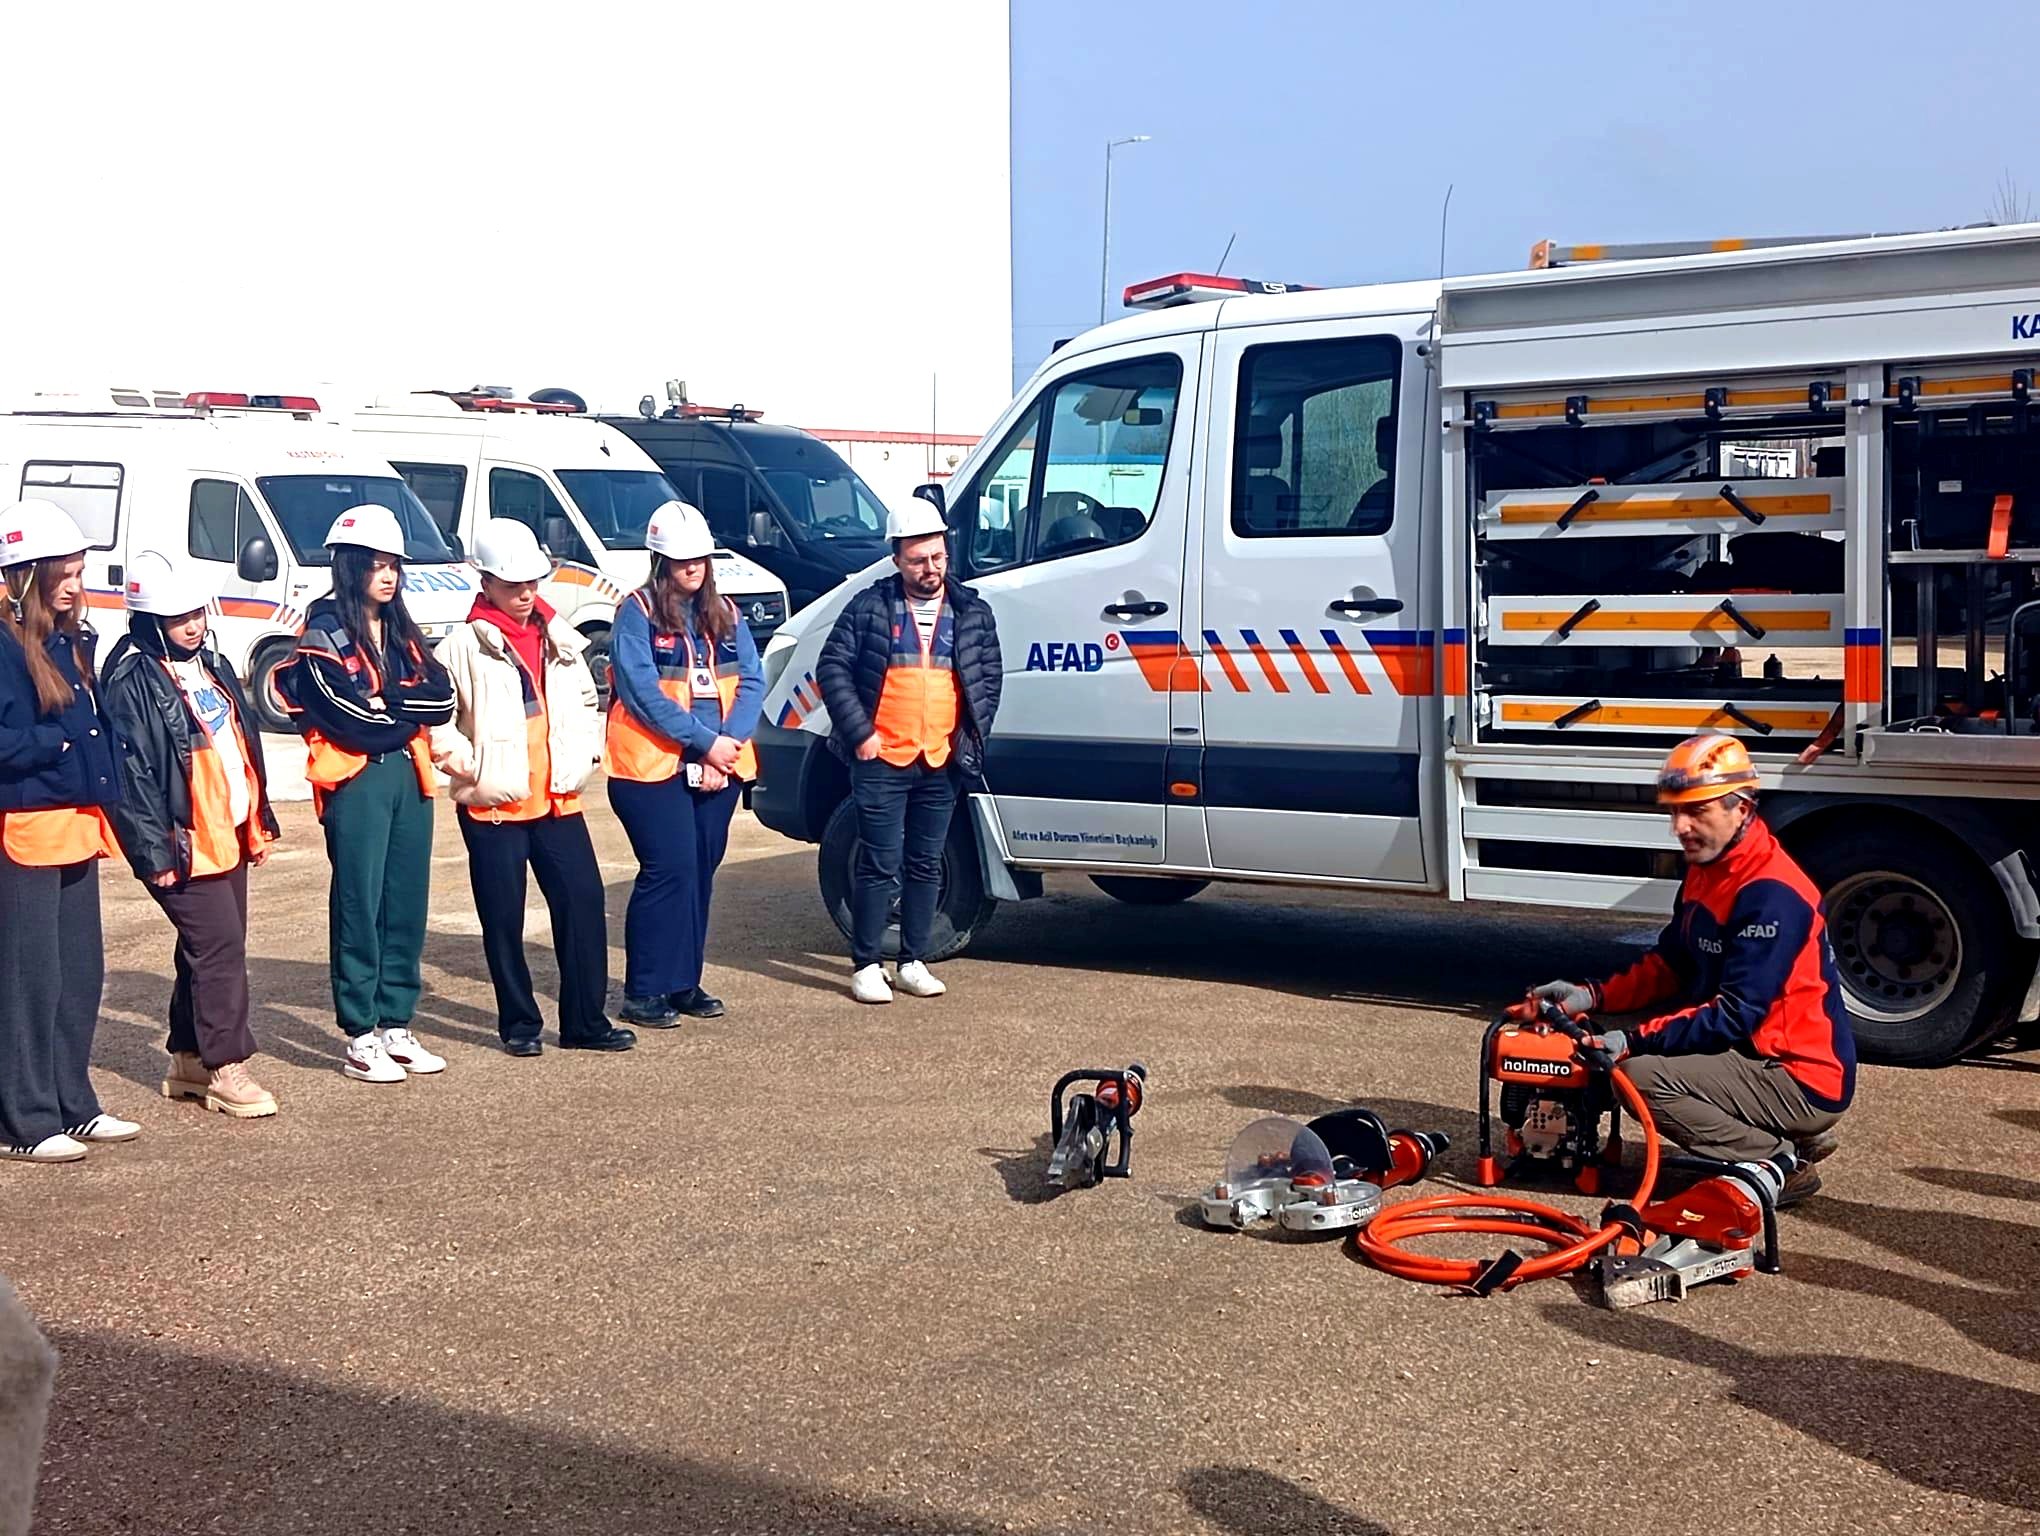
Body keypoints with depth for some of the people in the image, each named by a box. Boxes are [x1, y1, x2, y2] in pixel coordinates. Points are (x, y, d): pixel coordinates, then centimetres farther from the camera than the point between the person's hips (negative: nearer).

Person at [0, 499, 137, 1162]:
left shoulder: (72, 643, 14)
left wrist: (102, 796, 6)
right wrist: (61, 742, -12)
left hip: (76, 826, 9)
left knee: (82, 973, 13)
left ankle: (73, 1105, 23)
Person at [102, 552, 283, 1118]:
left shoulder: (210, 664, 13)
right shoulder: (132, 679, -13)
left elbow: (244, 743, 19)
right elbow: (131, 770, -17)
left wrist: (259, 821, 17)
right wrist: (156, 851, -19)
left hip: (230, 833, 8)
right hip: (187, 843, -8)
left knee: (209, 949, 13)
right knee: (220, 948, -8)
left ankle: (189, 1060, 24)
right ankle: (227, 1070, 0)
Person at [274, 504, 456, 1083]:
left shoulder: (401, 631, 16)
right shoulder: (324, 634, -5)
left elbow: (442, 697, 3)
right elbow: (355, 721, -14)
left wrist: (386, 701, -10)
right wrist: (411, 707, 0)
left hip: (409, 775, 6)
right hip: (357, 781, -6)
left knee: (407, 901, 7)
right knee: (359, 904, -3)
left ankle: (395, 1024, 16)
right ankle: (360, 1037, 2)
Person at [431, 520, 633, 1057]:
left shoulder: (559, 640, 10)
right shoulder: (464, 647, -7)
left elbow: (585, 705, 19)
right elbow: (436, 724, -8)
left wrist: (579, 761, 6)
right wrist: (475, 769, -15)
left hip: (557, 800, 5)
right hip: (492, 807, -4)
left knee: (583, 902, 1)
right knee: (504, 919, 3)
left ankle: (586, 1021, 10)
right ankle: (519, 1024, 17)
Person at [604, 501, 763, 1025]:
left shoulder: (724, 615, 12)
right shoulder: (637, 614, -5)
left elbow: (751, 682, 5)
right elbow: (643, 692, -13)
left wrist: (731, 743, -11)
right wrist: (705, 741, -17)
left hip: (719, 767, 6)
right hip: (653, 766, -6)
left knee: (701, 873, 9)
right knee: (670, 871, -9)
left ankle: (685, 982, 19)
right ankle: (643, 991, -1)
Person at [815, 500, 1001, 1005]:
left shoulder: (972, 612, 8)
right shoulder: (869, 606, -1)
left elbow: (990, 678, 13)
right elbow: (832, 668, -1)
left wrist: (971, 737, 2)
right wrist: (859, 732, -8)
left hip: (942, 766, 3)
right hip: (881, 762, -3)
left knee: (926, 866, 10)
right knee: (880, 865, -2)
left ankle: (914, 962, 21)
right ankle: (865, 966, 7)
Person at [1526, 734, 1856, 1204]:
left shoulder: (1770, 894, -23)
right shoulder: (1707, 871, 7)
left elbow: (1737, 1015, -26)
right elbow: (1669, 964, 13)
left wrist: (1633, 1041, -27)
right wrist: (1591, 996, -2)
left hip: (1804, 1081, -10)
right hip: (1759, 1055, 10)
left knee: (1637, 1075, -21)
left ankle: (1780, 1163, -8)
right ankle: (1792, 1138, 13)